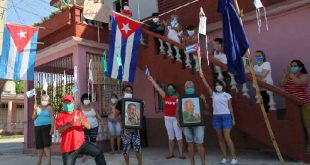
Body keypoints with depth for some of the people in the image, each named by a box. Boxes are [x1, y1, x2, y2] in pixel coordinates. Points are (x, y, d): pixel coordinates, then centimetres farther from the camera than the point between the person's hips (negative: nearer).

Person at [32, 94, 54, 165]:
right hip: (37, 127, 5)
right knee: (39, 145, 9)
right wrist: (35, 110, -7)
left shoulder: (49, 108, -1)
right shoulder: (37, 107, 13)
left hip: (46, 127, -5)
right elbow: (33, 118, 10)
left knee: (46, 144, -10)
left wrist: (52, 128, -19)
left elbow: (52, 118, -9)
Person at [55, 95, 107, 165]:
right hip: (68, 147, -2)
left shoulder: (79, 113, 4)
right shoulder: (60, 115, -1)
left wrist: (82, 121, -25)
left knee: (99, 153, -8)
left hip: (81, 143, 2)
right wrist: (70, 123, -32)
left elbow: (88, 127, -4)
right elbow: (60, 130, -16)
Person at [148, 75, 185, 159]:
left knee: (179, 136, -1)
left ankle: (181, 154, 5)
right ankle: (171, 153, 19)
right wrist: (152, 80, 6)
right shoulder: (165, 97, 5)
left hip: (175, 118, -4)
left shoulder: (178, 98, -6)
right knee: (170, 137, 12)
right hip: (167, 118, 4)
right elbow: (158, 88, 6)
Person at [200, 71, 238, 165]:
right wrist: (202, 77, -11)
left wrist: (233, 118, 3)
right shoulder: (213, 94, 8)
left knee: (227, 137, -9)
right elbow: (207, 86, -2)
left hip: (226, 116, -3)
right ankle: (225, 157, 15)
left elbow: (230, 107, 6)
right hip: (216, 117, 3)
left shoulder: (227, 95, 4)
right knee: (220, 138, 6)